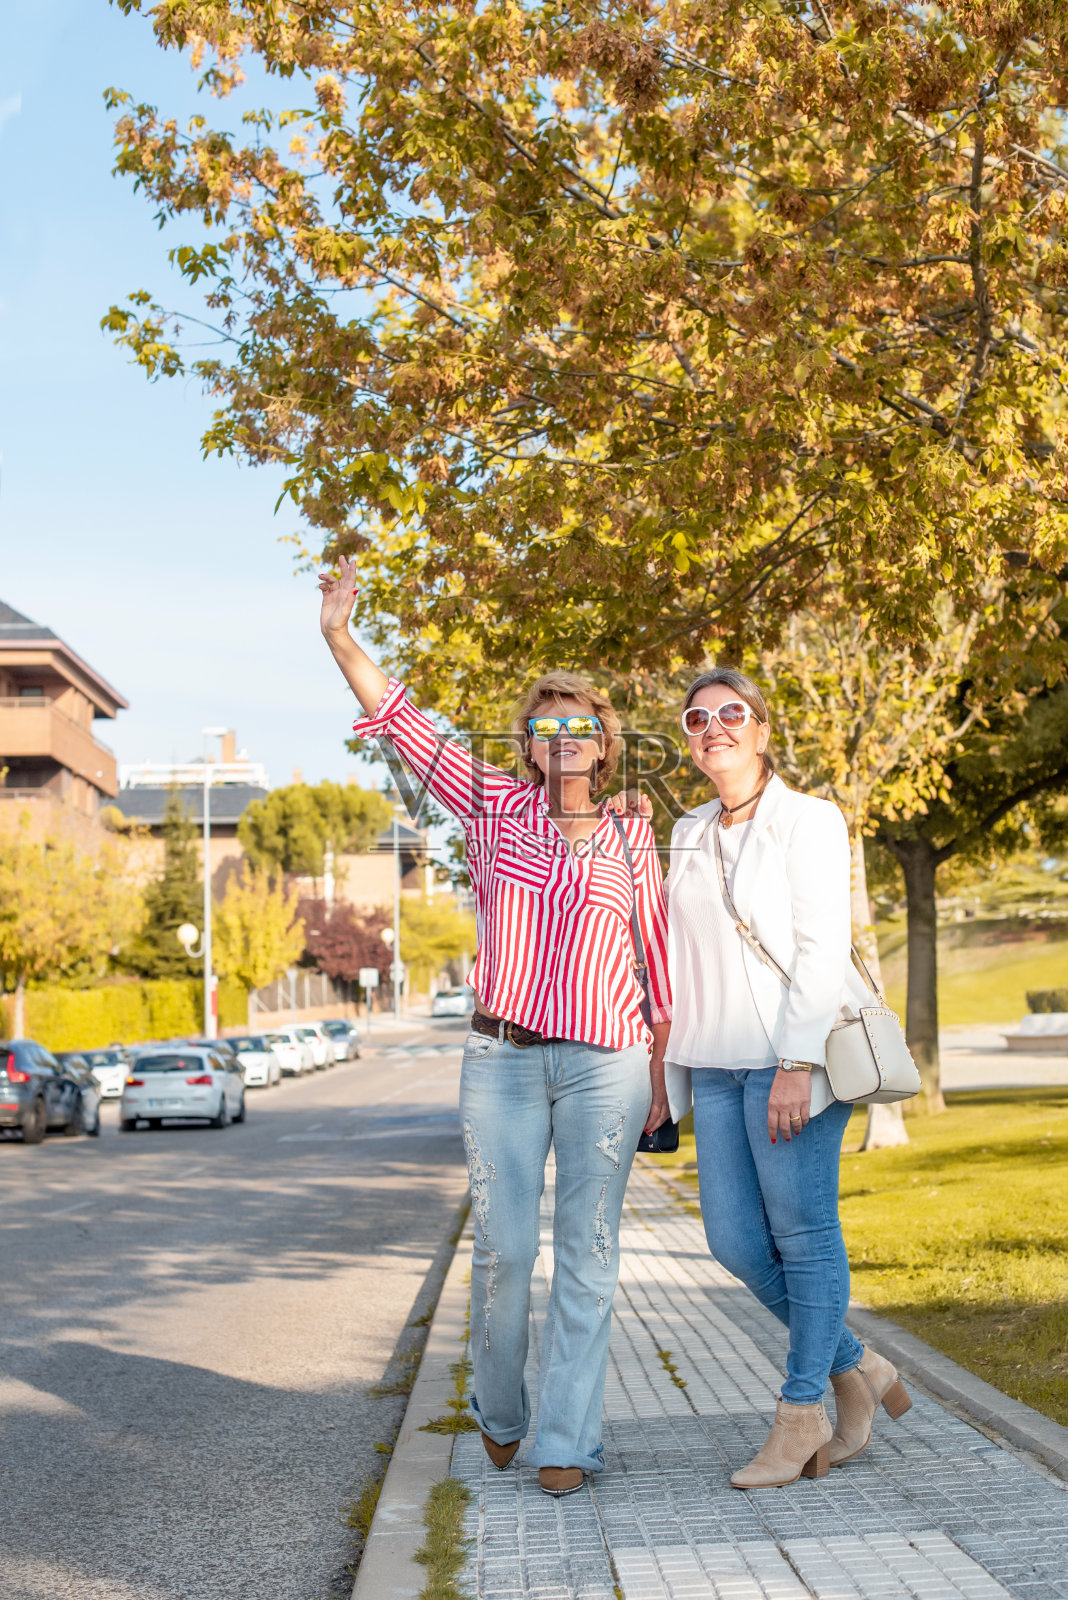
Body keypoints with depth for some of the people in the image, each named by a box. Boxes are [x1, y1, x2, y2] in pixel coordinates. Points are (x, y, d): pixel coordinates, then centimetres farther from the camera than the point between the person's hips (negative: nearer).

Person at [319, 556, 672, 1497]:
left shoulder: (632, 838, 7)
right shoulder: (496, 808, 6)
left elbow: (661, 967, 10)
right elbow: (406, 725, -3)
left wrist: (661, 1081, 8)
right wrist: (341, 639, -16)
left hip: (606, 1065, 0)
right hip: (501, 1060, 0)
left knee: (587, 1255, 0)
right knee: (504, 1251, 0)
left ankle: (568, 1443, 6)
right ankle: (500, 1411, 25)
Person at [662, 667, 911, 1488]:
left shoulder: (809, 820, -3)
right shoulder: (689, 834, 16)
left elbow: (823, 948, -11)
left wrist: (797, 1064, -19)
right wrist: (672, 1056, 16)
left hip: (791, 1055, -6)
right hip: (715, 1064, 7)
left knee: (803, 1232, -3)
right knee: (735, 1240, 2)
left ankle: (801, 1416, 8)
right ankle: (859, 1371, 19)